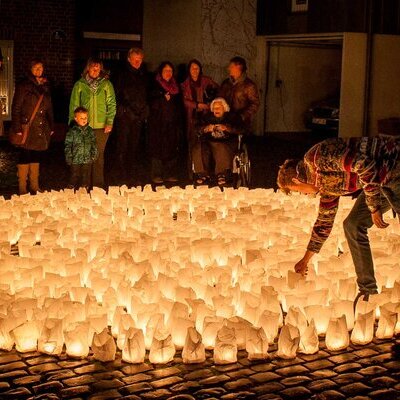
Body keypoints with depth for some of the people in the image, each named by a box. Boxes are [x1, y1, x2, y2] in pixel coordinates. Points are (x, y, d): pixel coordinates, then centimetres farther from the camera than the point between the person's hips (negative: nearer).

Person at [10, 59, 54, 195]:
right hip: (27, 127, -6)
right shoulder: (24, 85, -4)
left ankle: (34, 187, 18)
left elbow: (49, 107, 20)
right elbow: (16, 107, -8)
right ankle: (22, 189, 1)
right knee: (25, 156, -4)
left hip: (42, 129, 6)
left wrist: (51, 126, 14)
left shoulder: (45, 86, 14)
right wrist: (17, 128, -14)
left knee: (36, 157, 10)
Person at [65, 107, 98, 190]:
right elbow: (68, 146, -6)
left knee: (86, 177, 13)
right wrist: (69, 158, -9)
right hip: (75, 160, -3)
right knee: (74, 177, 9)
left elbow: (94, 144, 11)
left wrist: (94, 155, 4)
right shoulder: (72, 132, -8)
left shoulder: (90, 131, 3)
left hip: (87, 160, 3)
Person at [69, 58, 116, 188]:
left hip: (102, 126, 0)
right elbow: (73, 105, 8)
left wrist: (110, 122, -6)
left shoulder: (106, 84, 7)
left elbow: (111, 104, 4)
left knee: (98, 155, 2)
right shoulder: (79, 85, 7)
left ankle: (98, 183, 9)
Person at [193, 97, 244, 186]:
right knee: (198, 149, -29)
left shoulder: (232, 117, 15)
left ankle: (221, 175, -29)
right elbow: (197, 129, 15)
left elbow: (241, 129, 0)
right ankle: (203, 174, -23)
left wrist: (227, 128, -15)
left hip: (226, 142, -3)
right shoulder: (207, 117, 23)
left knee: (222, 150, -38)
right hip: (208, 142, 3)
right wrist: (206, 129, -8)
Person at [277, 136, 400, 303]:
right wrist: (305, 260, 32)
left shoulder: (317, 156, -17)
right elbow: (324, 220, 23)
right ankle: (368, 289, 12)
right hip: (383, 180, 10)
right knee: (353, 225, 8)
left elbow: (364, 164, -26)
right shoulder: (326, 184, 13)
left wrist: (374, 207, -22)